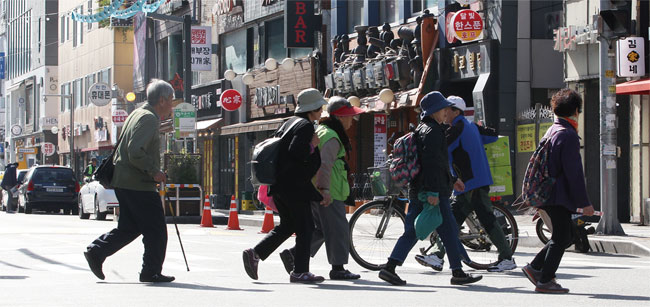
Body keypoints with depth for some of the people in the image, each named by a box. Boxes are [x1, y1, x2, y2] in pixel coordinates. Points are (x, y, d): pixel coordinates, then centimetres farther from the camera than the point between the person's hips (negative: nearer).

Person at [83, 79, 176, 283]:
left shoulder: (137, 114, 17)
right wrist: (154, 172, -17)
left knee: (129, 227, 16)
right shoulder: (148, 119, -14)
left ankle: (96, 251, 8)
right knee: (155, 230, -1)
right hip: (139, 184, -10)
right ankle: (151, 272, 4)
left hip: (123, 182, 10)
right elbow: (136, 153, -25)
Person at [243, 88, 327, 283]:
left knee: (287, 225, 17)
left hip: (279, 184, 9)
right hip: (294, 186, -9)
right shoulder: (306, 126, -11)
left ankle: (255, 253, 5)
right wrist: (313, 145, -9)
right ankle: (300, 272, 0)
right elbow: (295, 152, -26)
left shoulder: (289, 123, 18)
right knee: (305, 227, -1)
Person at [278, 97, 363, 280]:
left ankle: (292, 254, 12)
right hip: (328, 194, -10)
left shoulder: (320, 132, 18)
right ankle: (338, 268, -2)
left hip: (316, 192, 10)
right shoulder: (331, 138, -15)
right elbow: (325, 164, -25)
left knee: (322, 229, 15)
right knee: (337, 229, -5)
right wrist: (324, 190, -29)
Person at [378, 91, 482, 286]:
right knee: (449, 231, 0)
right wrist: (432, 191, -25)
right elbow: (430, 162, -21)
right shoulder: (432, 131, -12)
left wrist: (451, 180, 35)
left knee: (411, 232, 6)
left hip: (416, 191, 10)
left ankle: (390, 268, -3)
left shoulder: (421, 130, 21)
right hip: (432, 192, -10)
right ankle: (457, 273, 5)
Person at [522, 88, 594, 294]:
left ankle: (535, 267, 17)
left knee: (566, 236, 17)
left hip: (547, 194, 10)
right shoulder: (568, 135, -16)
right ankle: (545, 281, 1)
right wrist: (584, 203, -17)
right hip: (559, 197, -10)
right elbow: (574, 173, -20)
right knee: (561, 238, -2)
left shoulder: (551, 131, 14)